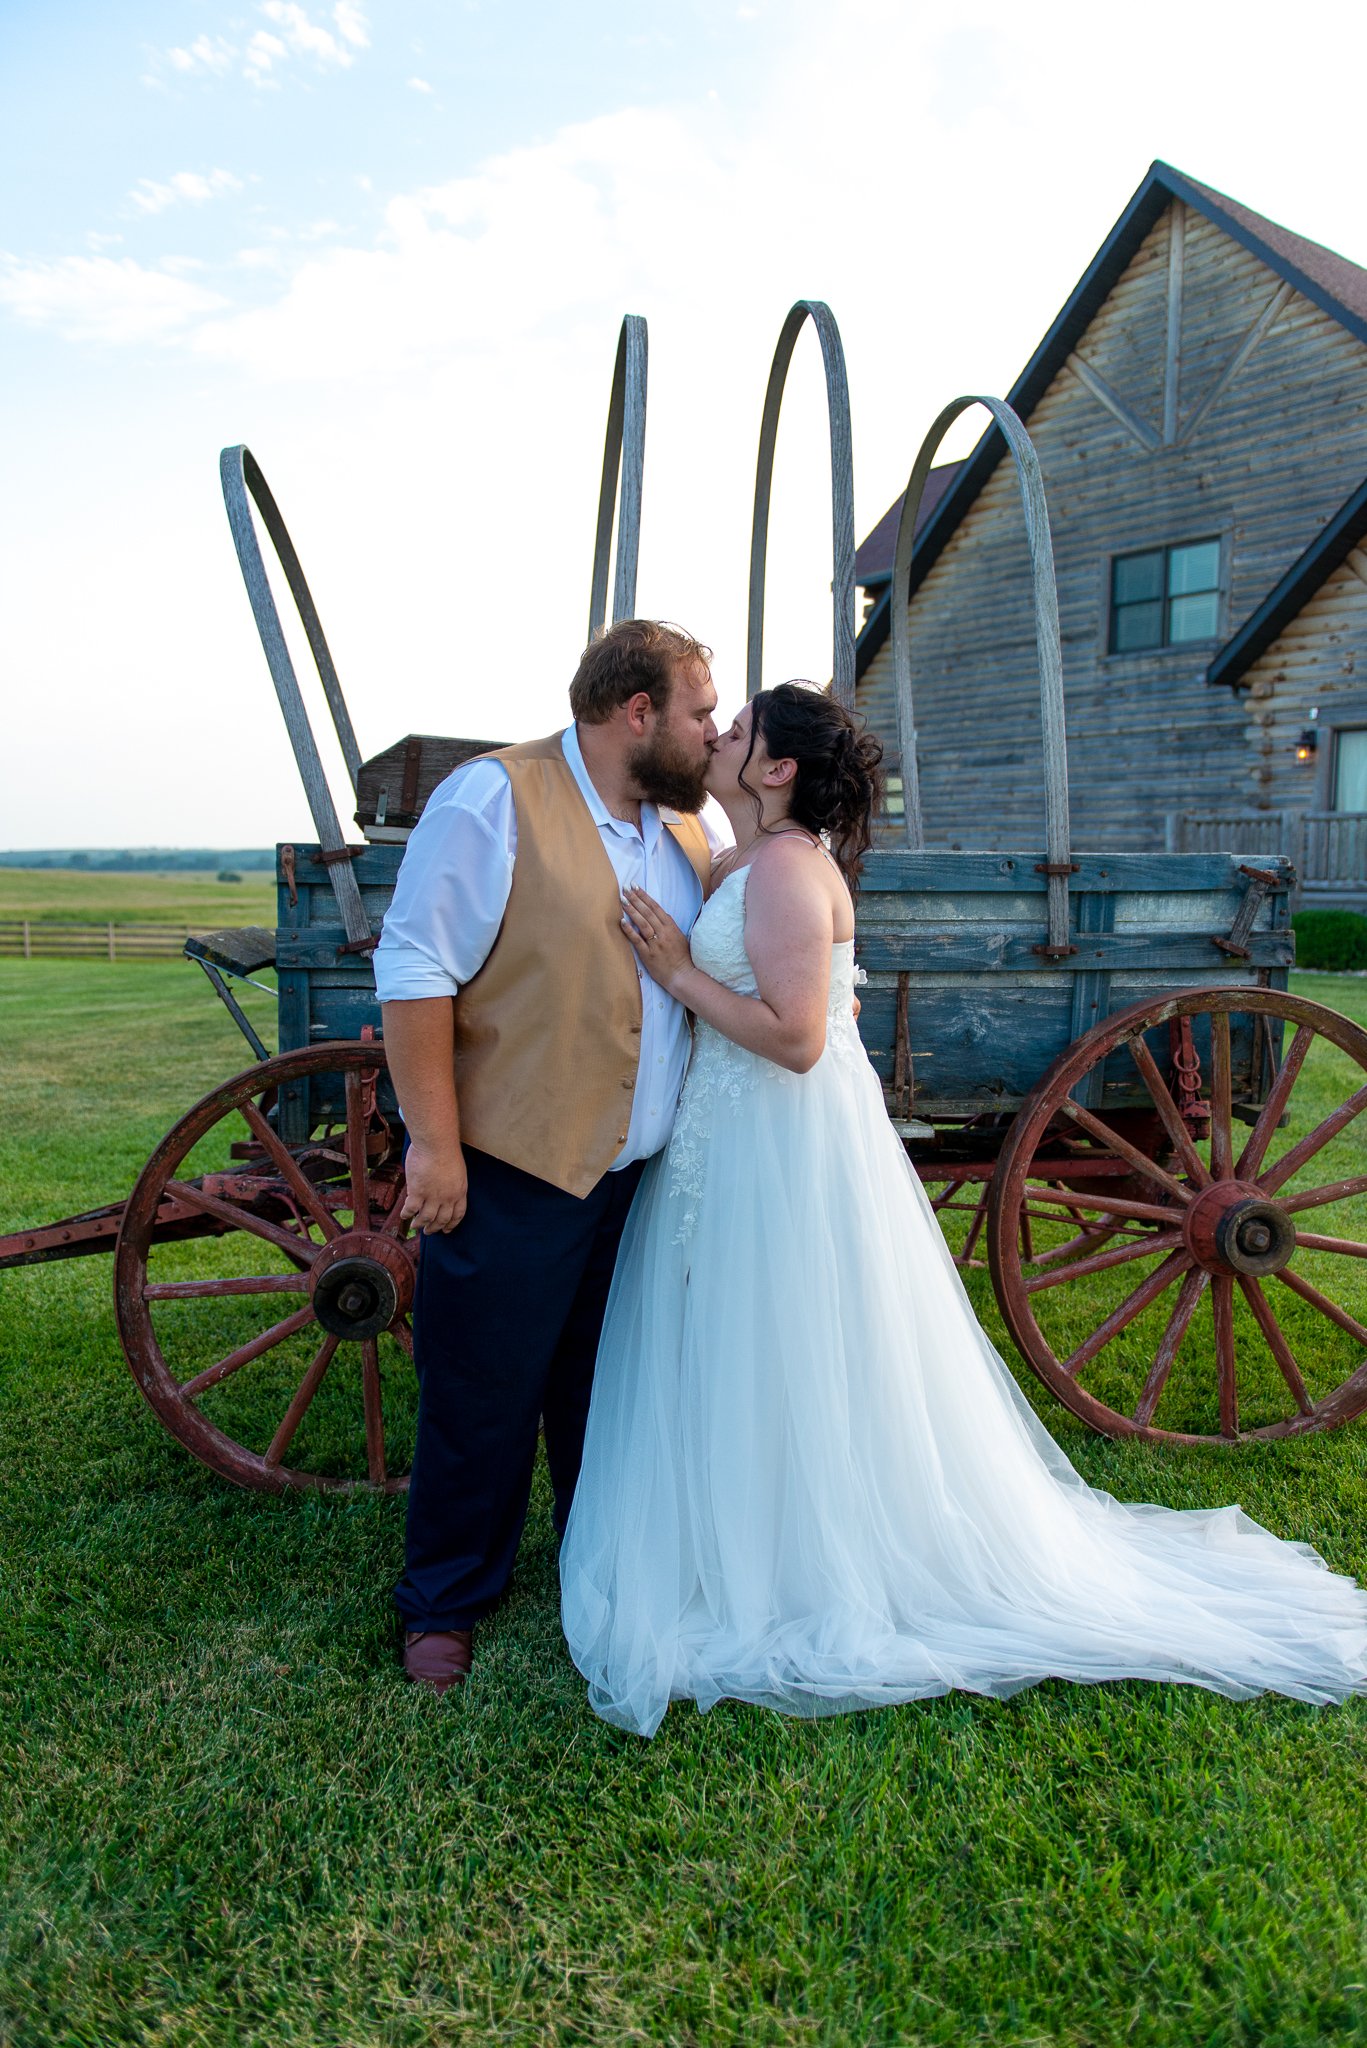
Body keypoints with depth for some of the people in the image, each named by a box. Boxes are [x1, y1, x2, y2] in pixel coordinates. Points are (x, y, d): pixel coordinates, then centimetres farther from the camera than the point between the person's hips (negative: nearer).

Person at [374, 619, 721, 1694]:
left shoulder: (686, 824, 10)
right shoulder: (493, 799, -12)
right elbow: (415, 970, -15)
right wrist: (434, 1142, -17)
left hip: (645, 1173, 7)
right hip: (514, 1172, -6)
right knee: (484, 1394, 7)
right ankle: (445, 1604, 29)